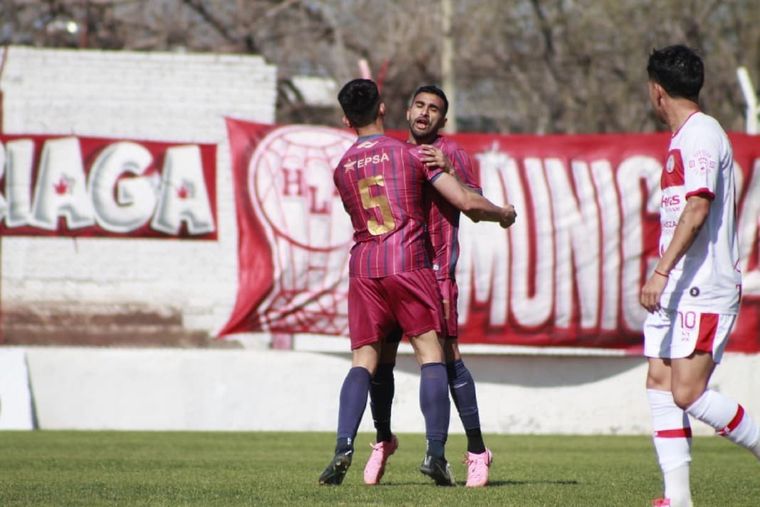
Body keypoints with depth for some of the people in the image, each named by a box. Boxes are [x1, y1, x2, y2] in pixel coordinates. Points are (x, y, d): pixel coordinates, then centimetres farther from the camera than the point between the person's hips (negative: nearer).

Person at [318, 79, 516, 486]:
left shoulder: (342, 169, 12)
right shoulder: (410, 153, 2)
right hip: (408, 262, -3)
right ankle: (435, 452, -7)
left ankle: (343, 448, -14)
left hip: (363, 267, 3)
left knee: (362, 361, 4)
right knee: (430, 354, 2)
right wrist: (503, 214, 17)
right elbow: (466, 202, -2)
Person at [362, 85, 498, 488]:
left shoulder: (451, 153, 2)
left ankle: (477, 450, -7)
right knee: (381, 358, 2)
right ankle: (383, 441, 20)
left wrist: (448, 170, -24)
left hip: (436, 269, -5)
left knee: (447, 355, -11)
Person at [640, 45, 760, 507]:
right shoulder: (682, 138, 19)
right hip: (677, 289, 10)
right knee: (660, 386, 2)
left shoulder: (702, 135, -12)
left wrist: (661, 272, -28)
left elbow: (697, 209, -23)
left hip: (705, 290, -10)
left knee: (688, 394, -15)